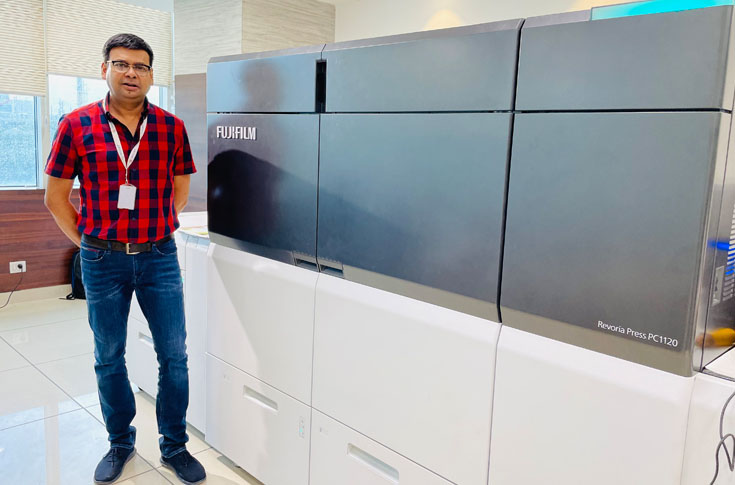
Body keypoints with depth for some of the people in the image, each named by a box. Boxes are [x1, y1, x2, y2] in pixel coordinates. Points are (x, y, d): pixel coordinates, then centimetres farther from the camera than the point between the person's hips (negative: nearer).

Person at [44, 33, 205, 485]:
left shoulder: (171, 127, 0)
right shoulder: (77, 125, -3)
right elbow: (56, 197, 4)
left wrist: (158, 233, 8)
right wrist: (90, 243, 2)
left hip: (159, 257, 1)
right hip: (103, 262, 0)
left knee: (174, 356, 5)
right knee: (109, 358, 12)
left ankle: (175, 447, 23)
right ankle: (120, 444, 33)